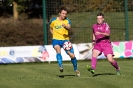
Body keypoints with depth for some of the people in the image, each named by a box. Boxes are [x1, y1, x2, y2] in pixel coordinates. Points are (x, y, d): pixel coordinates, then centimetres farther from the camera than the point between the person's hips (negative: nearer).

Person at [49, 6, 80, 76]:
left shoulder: (67, 20, -2)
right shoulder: (53, 21, 0)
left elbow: (69, 28, -22)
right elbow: (51, 29, 19)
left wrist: (65, 26, -43)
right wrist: (55, 35, 4)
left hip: (65, 40, 1)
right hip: (56, 40, -1)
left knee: (72, 55, -2)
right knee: (58, 49, -33)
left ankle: (76, 69, 22)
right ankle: (60, 66, -40)